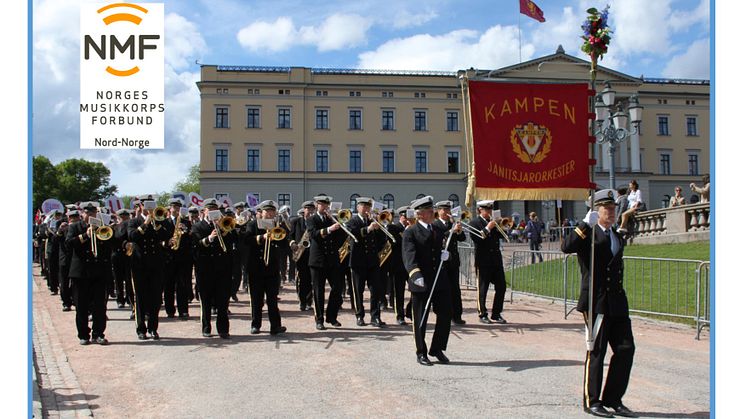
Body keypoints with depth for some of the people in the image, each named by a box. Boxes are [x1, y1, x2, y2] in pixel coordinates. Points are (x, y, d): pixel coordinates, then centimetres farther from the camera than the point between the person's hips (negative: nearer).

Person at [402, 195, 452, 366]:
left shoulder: (439, 232, 15)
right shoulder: (410, 233, -6)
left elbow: (443, 250, 16)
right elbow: (409, 256, -19)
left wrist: (445, 254, -9)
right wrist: (415, 274, -35)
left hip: (440, 281, 6)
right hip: (421, 282, -6)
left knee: (445, 316, 7)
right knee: (420, 320, 4)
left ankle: (437, 349, 23)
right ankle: (421, 353, 17)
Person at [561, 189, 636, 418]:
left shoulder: (617, 237, 17)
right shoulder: (588, 234, -6)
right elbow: (567, 247, -25)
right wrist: (586, 225, -29)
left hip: (617, 302, 7)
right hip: (596, 302, -7)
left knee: (626, 349, 4)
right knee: (596, 351, 0)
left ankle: (613, 399, 16)